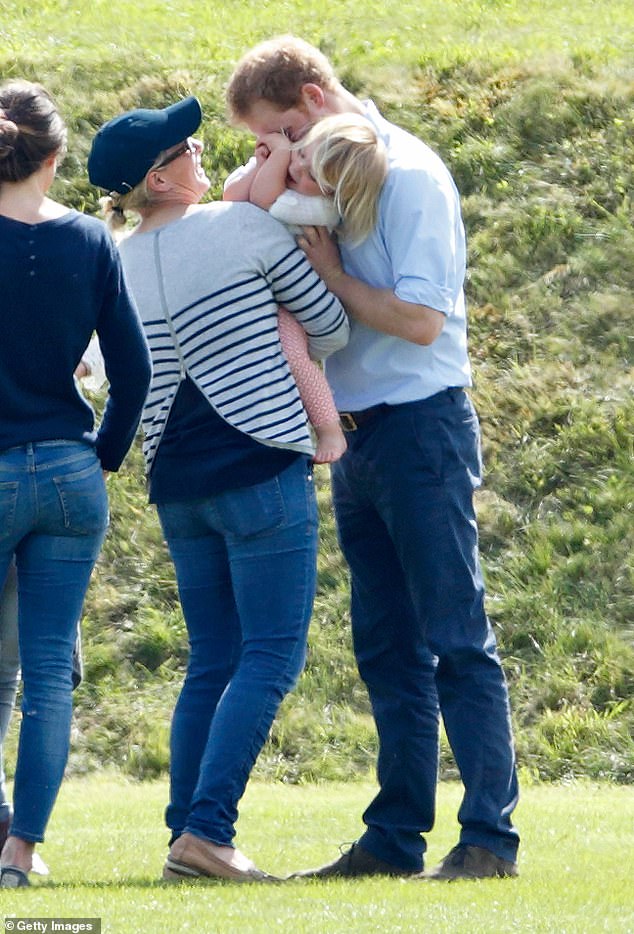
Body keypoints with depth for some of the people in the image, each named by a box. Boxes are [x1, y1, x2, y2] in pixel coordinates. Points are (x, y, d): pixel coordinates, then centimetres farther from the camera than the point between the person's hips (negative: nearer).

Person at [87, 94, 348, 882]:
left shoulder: (117, 265, 8)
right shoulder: (244, 226, -8)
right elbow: (330, 328, 1)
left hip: (176, 484, 6)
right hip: (259, 467, -6)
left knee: (211, 661, 13)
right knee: (272, 655, -4)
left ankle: (185, 837, 6)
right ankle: (207, 829, -14)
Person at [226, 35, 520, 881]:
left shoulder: (408, 176, -12)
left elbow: (420, 319, -18)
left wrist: (329, 272, -11)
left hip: (420, 423, -9)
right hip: (356, 436, 9)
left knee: (456, 640, -8)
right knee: (388, 648, 9)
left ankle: (490, 836, -7)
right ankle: (396, 836, 13)